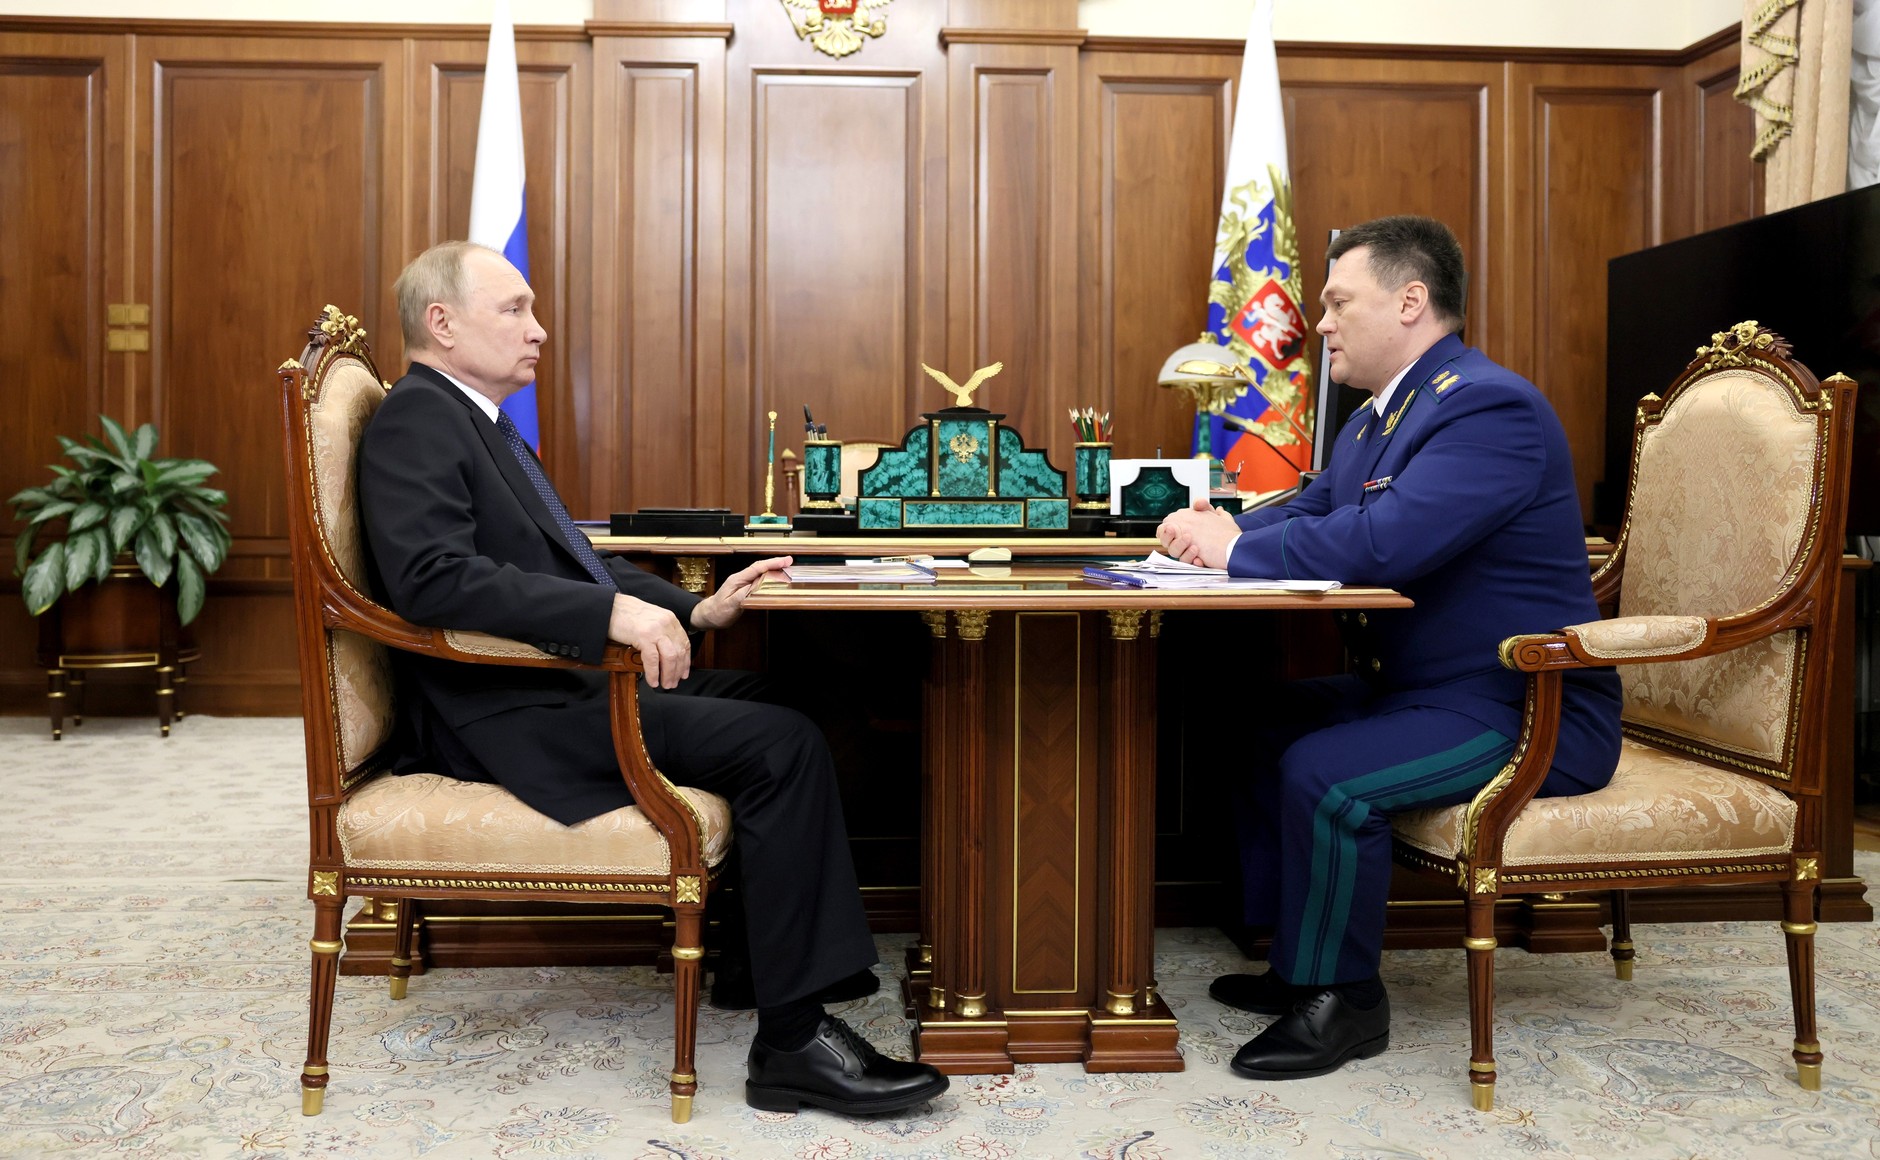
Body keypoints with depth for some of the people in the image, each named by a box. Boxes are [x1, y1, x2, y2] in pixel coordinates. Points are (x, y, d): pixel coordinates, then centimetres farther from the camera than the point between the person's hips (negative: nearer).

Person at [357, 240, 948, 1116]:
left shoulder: (474, 420, 20)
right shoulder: (416, 419, -11)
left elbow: (571, 559, 22)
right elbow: (430, 575, -27)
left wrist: (695, 610, 8)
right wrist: (610, 610, -33)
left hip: (558, 683, 10)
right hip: (510, 713, -10)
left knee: (782, 700, 10)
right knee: (784, 745, -18)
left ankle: (761, 945, 14)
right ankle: (792, 1042, -13)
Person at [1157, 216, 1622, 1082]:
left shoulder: (1488, 406, -21)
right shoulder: (1377, 416, 12)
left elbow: (1385, 542, -33)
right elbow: (1307, 514, 15)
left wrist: (1236, 548, -21)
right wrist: (1222, 533, -8)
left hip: (1525, 711, -10)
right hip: (1415, 688, 10)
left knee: (1324, 775, -27)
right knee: (1257, 731, 10)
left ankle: (1342, 1000, -5)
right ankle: (1296, 957, 18)